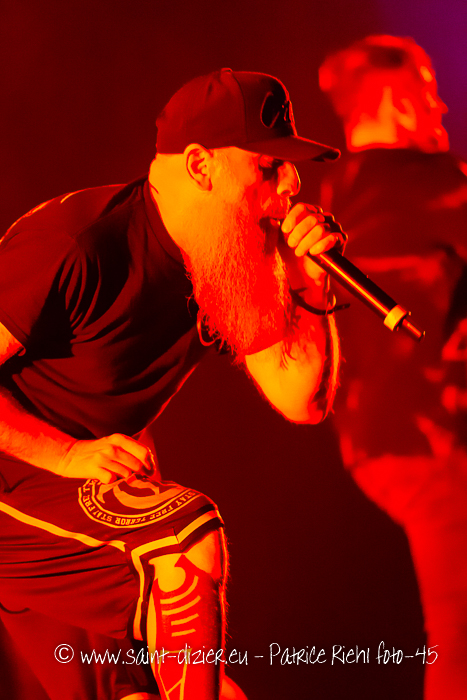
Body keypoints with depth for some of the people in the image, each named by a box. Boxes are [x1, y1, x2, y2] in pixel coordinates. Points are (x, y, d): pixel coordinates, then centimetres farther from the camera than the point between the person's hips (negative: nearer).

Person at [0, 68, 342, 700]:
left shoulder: (232, 264, -1)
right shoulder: (76, 244, -26)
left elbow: (303, 401, -3)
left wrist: (313, 287, -15)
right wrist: (68, 455, -27)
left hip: (86, 486, 9)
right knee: (189, 538, -27)